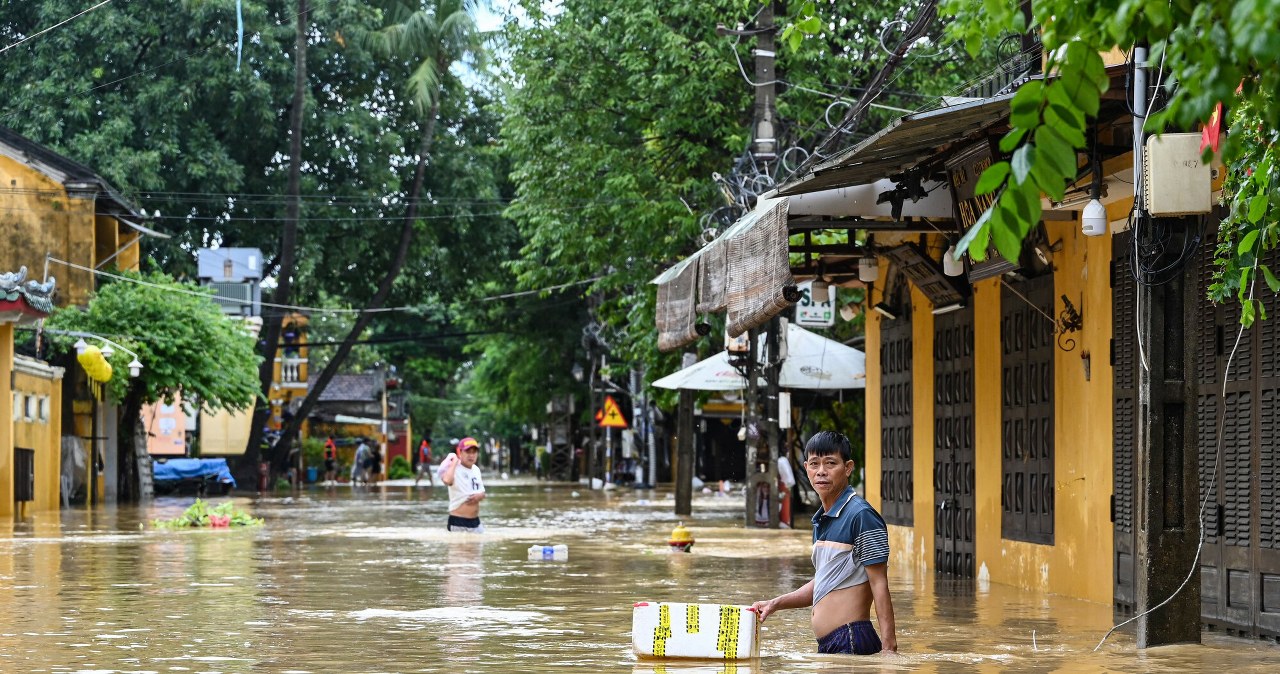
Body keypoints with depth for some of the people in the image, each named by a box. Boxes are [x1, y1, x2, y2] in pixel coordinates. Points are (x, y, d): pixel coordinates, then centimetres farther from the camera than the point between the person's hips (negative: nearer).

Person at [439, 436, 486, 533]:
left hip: (475, 522, 8)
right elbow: (447, 480, -39)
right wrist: (454, 462, -23)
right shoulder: (455, 469, -14)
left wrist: (480, 496, -3)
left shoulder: (476, 470, 11)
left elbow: (482, 492, 22)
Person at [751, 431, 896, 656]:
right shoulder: (821, 521, 16)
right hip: (826, 645, 8)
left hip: (851, 643, -8)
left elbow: (879, 583, -14)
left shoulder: (861, 516, -11)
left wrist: (889, 644, -19)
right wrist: (775, 604, 19)